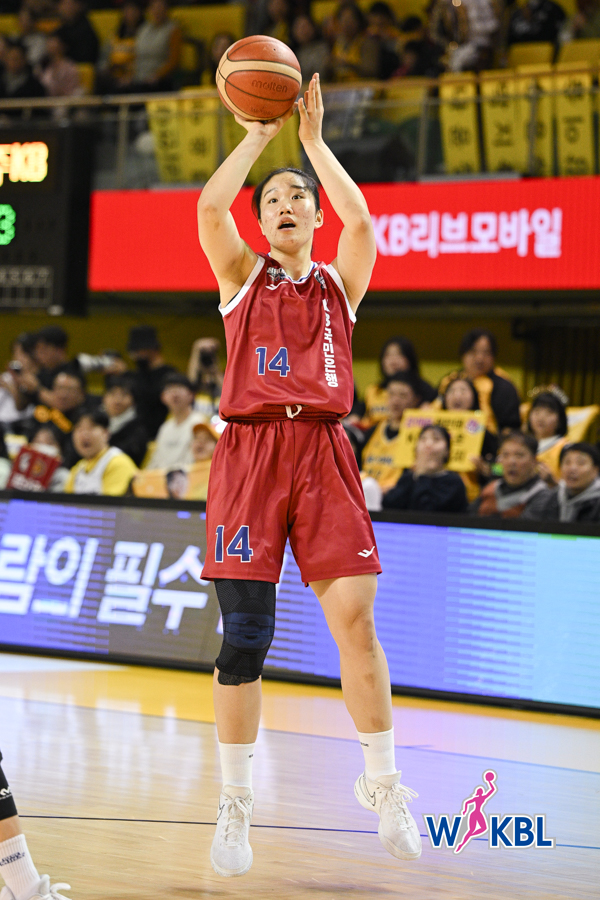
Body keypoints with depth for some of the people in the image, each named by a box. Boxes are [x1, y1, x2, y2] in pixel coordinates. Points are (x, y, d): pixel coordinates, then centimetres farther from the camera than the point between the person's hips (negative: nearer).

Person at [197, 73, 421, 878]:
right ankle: (235, 803, 8)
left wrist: (313, 139, 3)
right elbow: (209, 208, -4)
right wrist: (258, 134, 2)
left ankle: (382, 783, 6)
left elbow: (360, 220, -4)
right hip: (250, 450, -1)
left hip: (322, 451, 1)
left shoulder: (340, 283, 16)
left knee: (355, 618, -9)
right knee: (244, 636, -4)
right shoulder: (242, 274, 14)